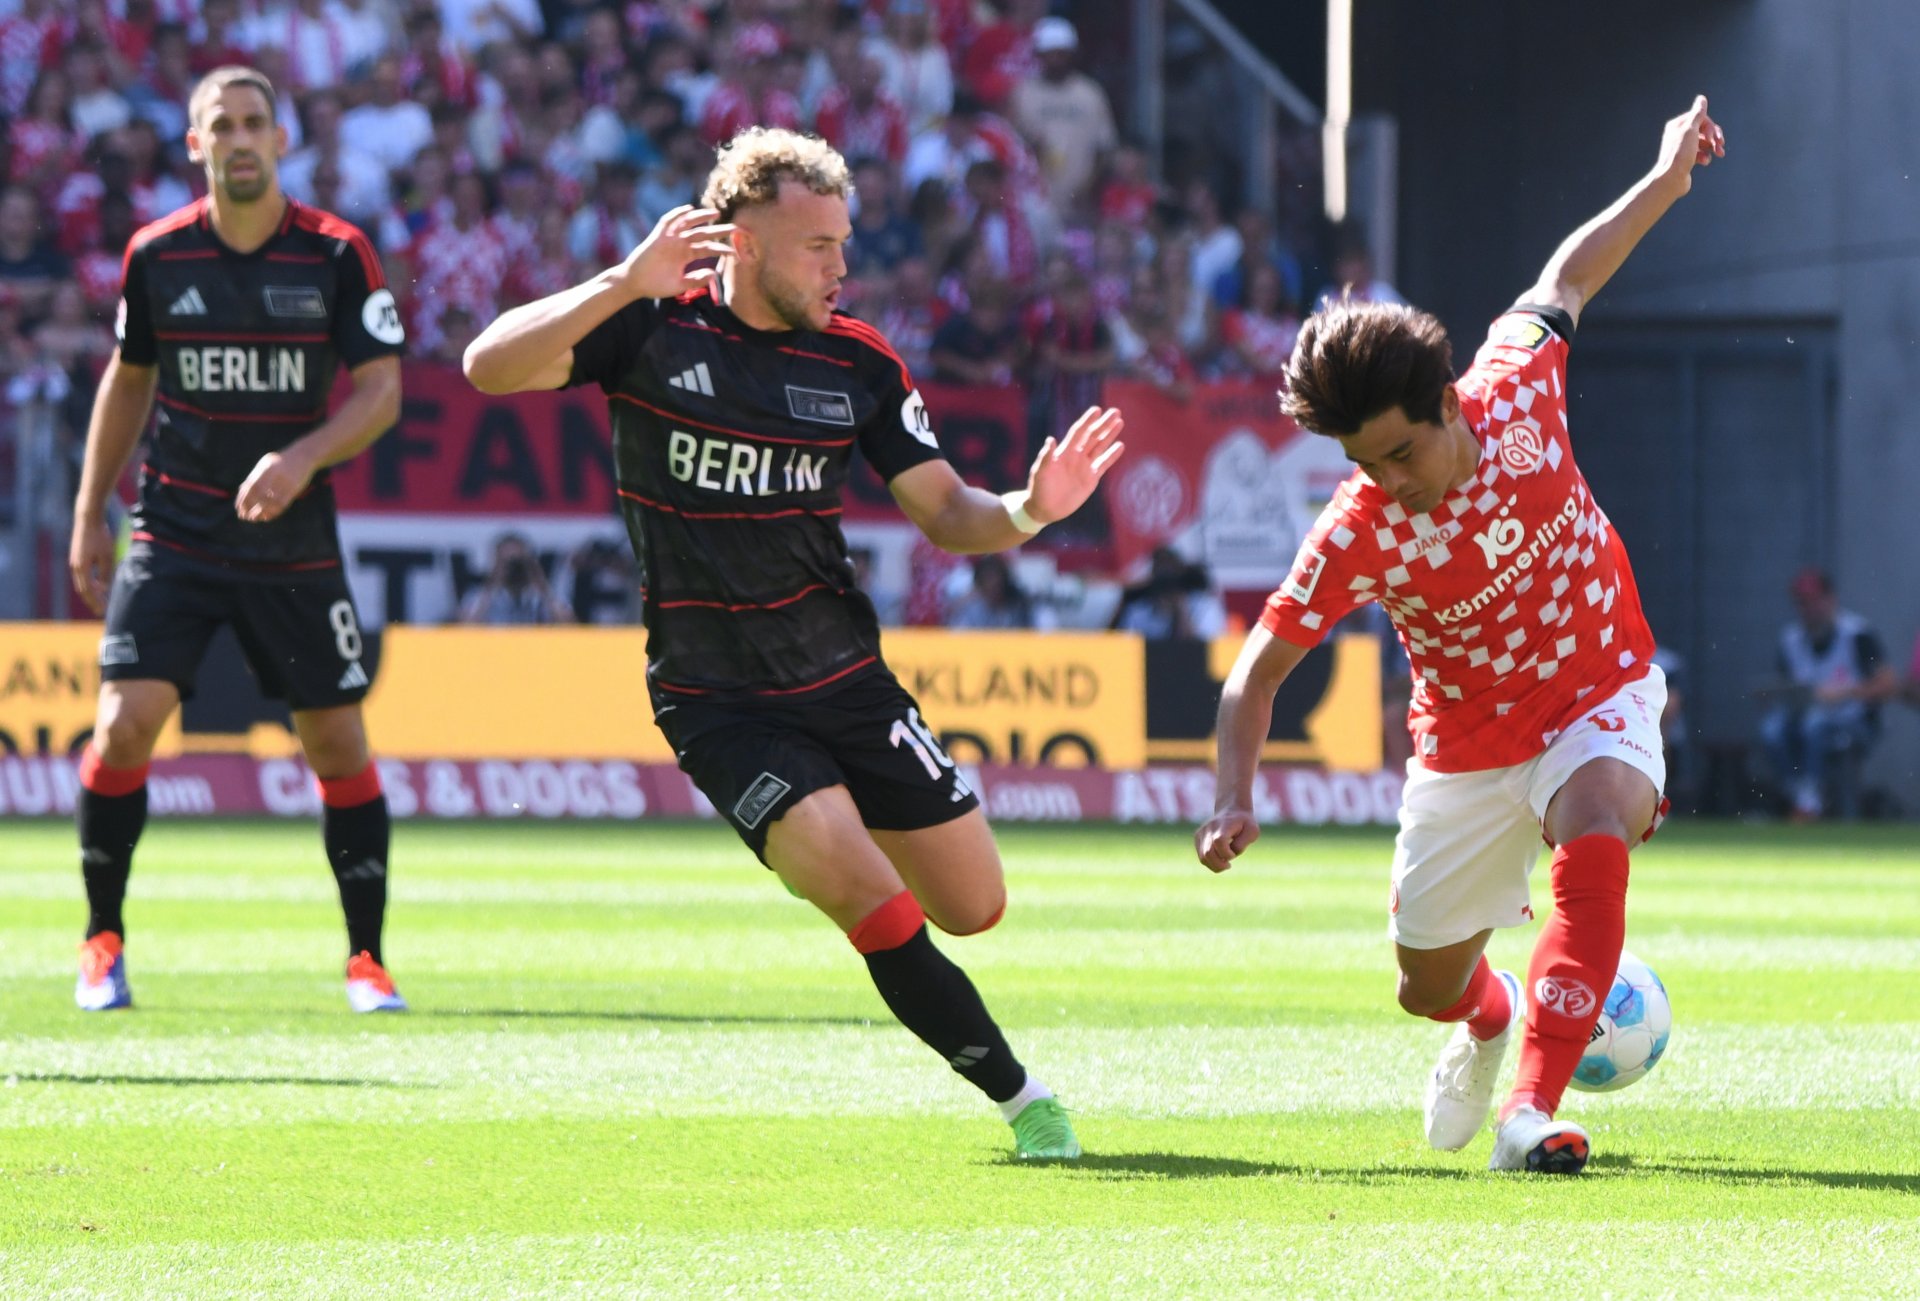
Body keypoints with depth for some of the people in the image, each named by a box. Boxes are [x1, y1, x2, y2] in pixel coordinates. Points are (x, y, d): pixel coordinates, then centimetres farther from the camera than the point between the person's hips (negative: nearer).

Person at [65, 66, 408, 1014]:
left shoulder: (337, 255, -5)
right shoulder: (157, 256, 1)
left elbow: (381, 391, -6)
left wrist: (302, 459, -23)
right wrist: (89, 517, 12)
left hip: (295, 543, 0)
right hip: (173, 534, 0)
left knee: (338, 742, 1)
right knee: (126, 720, -14)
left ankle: (366, 959, 15)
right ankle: (102, 942, 2)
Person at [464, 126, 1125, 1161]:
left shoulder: (858, 363, 1)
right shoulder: (652, 330, -8)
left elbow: (943, 512, 3)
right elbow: (490, 366, -19)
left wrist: (1026, 512, -19)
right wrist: (625, 283, -31)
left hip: (846, 680, 4)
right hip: (715, 702, -4)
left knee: (972, 908, 5)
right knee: (873, 905, -20)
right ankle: (1019, 1096, -7)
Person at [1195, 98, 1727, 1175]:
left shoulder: (1517, 392, -22)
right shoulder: (1356, 538, -26)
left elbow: (1560, 286, 1)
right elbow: (1261, 670, -16)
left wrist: (1665, 184, 9)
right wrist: (1235, 801, -31)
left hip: (1600, 692, 0)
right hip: (1471, 742, 1)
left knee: (1594, 838, -34)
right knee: (1428, 989, 13)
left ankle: (1535, 1108, -37)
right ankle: (1491, 1019, 54)